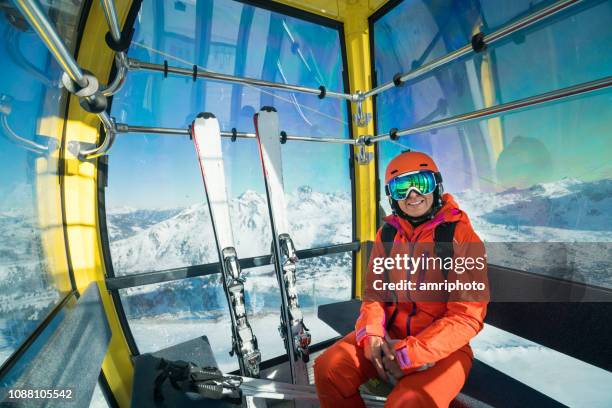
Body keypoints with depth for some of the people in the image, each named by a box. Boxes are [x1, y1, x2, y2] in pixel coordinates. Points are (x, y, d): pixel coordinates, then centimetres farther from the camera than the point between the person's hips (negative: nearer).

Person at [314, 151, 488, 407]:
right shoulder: (387, 234, 2)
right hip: (388, 335, 4)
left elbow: (467, 316, -14)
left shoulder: (461, 236, -12)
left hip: (443, 346, -3)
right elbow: (373, 291, 6)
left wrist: (409, 354, -19)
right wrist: (372, 334, -13)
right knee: (328, 369, -12)